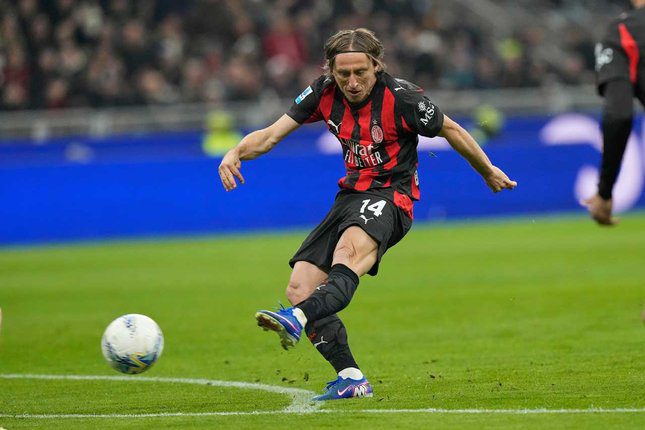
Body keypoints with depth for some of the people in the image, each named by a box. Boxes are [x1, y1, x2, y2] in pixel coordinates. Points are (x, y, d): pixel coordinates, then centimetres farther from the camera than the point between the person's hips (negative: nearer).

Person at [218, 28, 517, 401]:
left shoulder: (401, 97, -13)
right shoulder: (325, 92, 0)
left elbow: (451, 130, 3)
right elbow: (274, 133, 1)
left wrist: (489, 172, 15)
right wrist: (236, 153, -20)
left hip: (390, 196, -7)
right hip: (350, 196, 7)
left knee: (349, 249, -39)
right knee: (299, 289, -7)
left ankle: (297, 320, -65)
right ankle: (351, 379, -4)